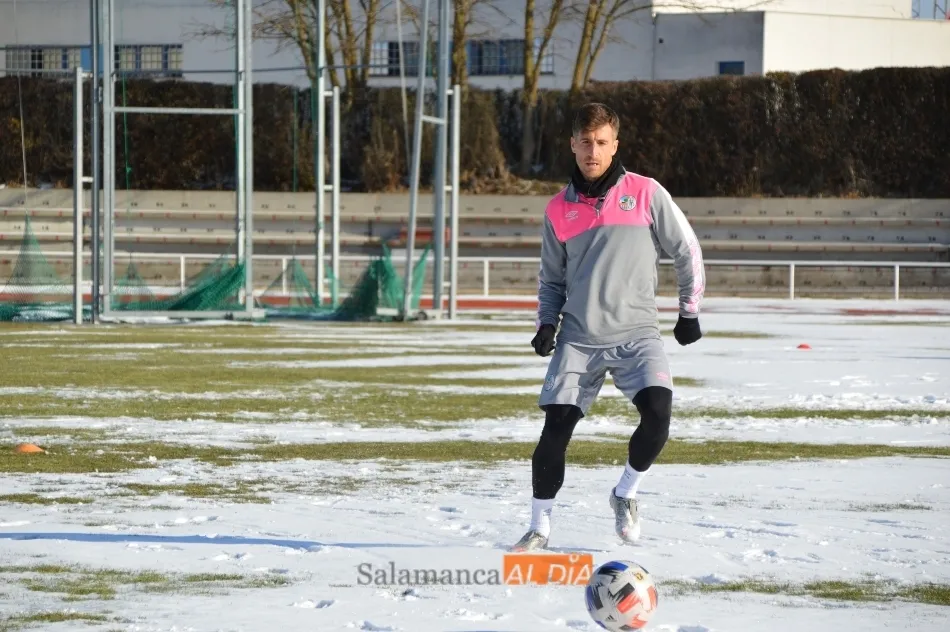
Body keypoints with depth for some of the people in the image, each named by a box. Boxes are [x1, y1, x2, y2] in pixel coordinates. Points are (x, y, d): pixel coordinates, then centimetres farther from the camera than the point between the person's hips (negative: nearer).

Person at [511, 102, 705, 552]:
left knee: (657, 413, -23)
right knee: (555, 428, -8)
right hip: (579, 338, 2)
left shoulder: (645, 194, 0)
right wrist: (547, 323, 3)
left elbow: (687, 251, 8)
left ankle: (625, 494, 3)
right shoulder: (559, 209, 8)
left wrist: (689, 311, 10)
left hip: (636, 333, -2)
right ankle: (539, 528, 6)